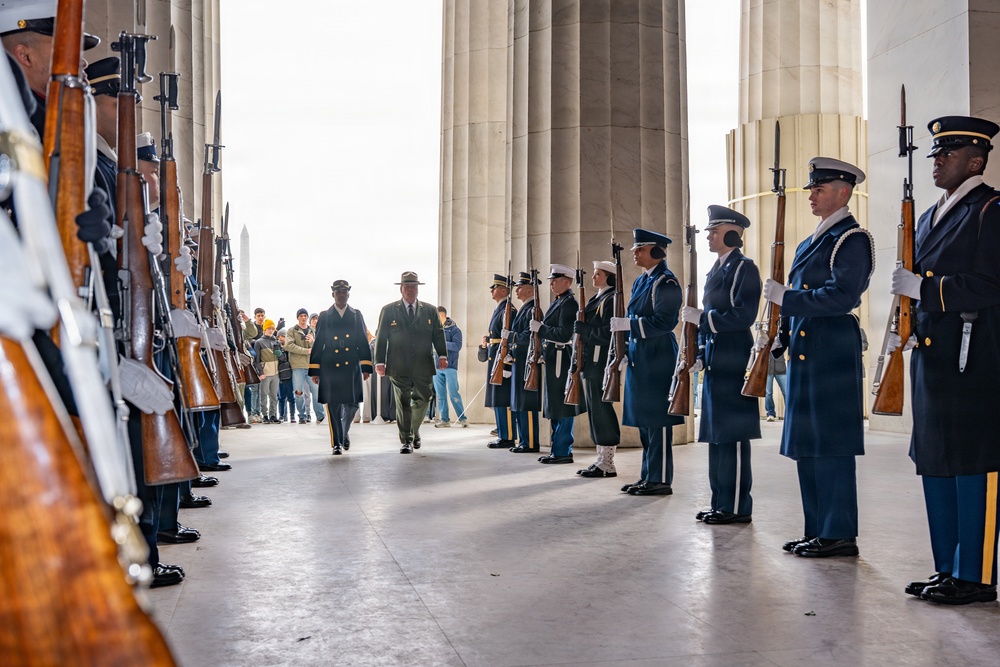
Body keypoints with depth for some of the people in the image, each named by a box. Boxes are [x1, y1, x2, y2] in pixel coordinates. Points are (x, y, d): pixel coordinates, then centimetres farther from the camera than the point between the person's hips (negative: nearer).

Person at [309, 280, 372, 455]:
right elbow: (317, 345, 6)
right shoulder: (324, 317, 7)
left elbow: (363, 342, 8)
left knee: (352, 404, 1)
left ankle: (345, 432, 29)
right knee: (333, 406, -1)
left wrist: (366, 367, 1)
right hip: (330, 368, -1)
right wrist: (314, 371, 2)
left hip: (351, 368, 1)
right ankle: (337, 443, 8)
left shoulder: (357, 316, 11)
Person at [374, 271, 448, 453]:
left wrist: (442, 355, -7)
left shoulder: (430, 310, 11)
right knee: (403, 402, -2)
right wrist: (379, 362, -4)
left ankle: (414, 429, 33)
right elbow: (381, 337, 4)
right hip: (399, 368, -2)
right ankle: (406, 440, 4)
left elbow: (438, 334, 8)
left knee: (422, 399, 8)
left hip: (423, 367, 2)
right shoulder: (388, 310, 6)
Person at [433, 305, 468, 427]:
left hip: (450, 366, -4)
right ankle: (445, 419, 12)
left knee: (453, 393, -5)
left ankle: (462, 418, 6)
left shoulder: (454, 330, -2)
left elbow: (457, 346, -13)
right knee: (440, 394, 6)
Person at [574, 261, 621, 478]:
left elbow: (609, 332, -20)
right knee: (594, 409, 11)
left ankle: (607, 464, -2)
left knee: (601, 409, -8)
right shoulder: (596, 299, 19)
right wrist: (581, 329, 5)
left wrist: (584, 329, -15)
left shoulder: (612, 299, -10)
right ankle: (602, 459, 18)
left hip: (601, 361, -10)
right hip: (590, 361, 10)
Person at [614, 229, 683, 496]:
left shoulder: (665, 282, -12)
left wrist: (628, 324, -21)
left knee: (657, 419, -5)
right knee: (644, 419, 13)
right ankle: (648, 475, 21)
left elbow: (665, 321, -20)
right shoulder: (640, 281, 17)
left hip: (657, 358, -10)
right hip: (639, 356, 10)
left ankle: (660, 479, 1)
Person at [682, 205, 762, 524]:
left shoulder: (744, 268, -9)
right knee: (716, 434, 12)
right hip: (715, 362, 9)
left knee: (733, 436, -5)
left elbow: (743, 315, -19)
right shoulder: (715, 271, 18)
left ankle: (737, 507, 1)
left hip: (733, 362, -9)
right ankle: (720, 503, 19)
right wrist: (700, 354, 12)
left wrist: (701, 317, -19)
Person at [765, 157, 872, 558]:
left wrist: (785, 297, -17)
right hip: (804, 352, 10)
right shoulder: (811, 242, 20)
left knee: (830, 445, -5)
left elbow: (842, 297, -20)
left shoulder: (852, 239, -8)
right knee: (806, 445, 12)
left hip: (832, 354, -10)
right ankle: (817, 531, 20)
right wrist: (780, 340, 12)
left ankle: (839, 534, 3)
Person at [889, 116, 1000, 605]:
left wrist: (924, 287, -19)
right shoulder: (930, 217, 20)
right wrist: (908, 332, 11)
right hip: (932, 357, 9)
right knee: (935, 463, 12)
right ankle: (948, 569, 22)